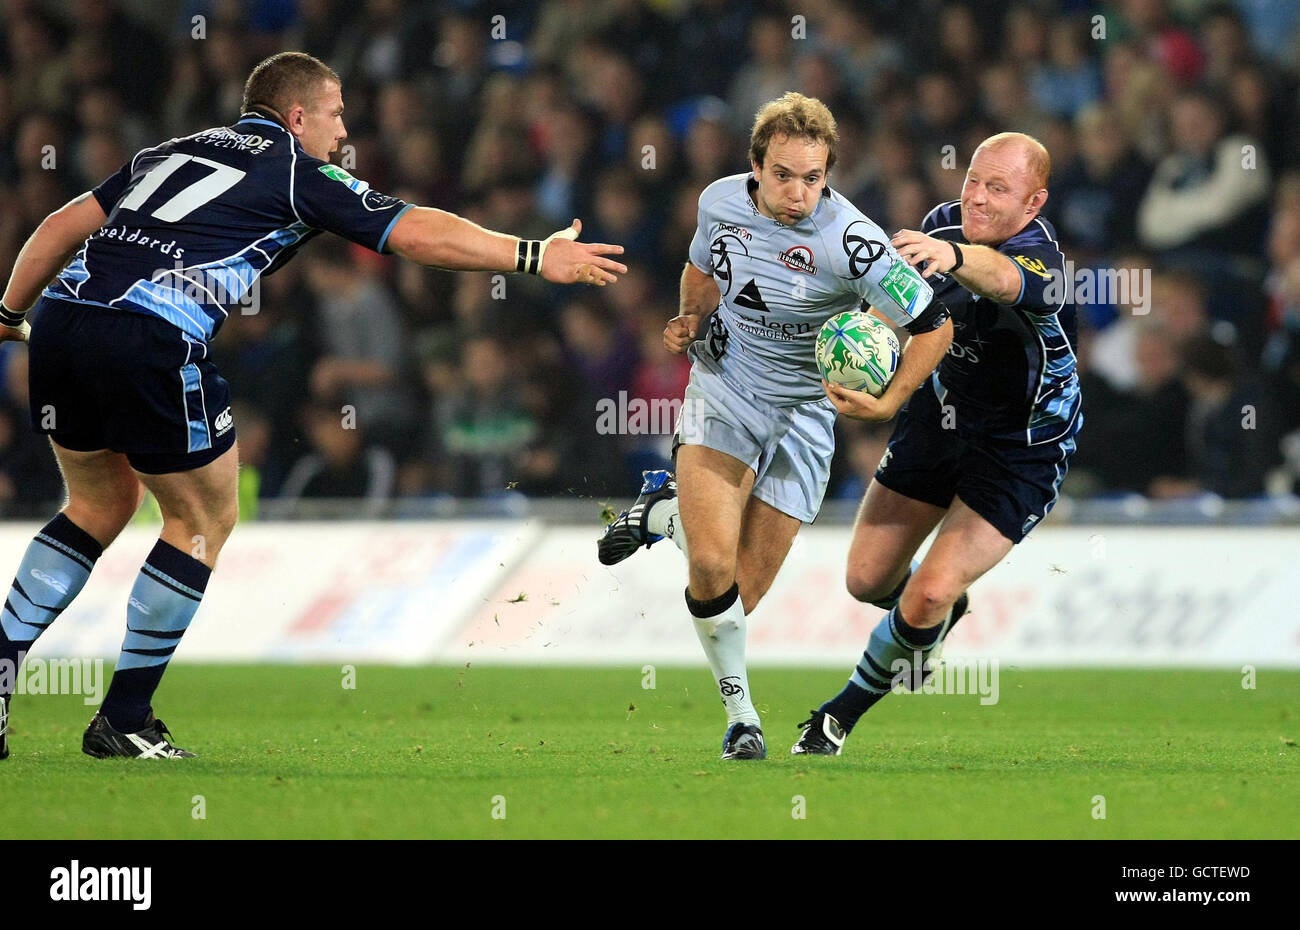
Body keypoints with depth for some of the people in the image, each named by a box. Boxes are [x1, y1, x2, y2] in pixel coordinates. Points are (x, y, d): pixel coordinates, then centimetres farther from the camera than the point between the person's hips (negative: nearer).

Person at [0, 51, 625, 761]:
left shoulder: (170, 152, 27)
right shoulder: (298, 175, 9)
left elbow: (62, 226, 25)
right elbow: (417, 234, 4)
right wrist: (534, 257, 8)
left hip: (63, 313, 7)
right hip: (151, 342, -7)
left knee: (102, 504, 25)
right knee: (204, 519, 11)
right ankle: (123, 721, 10)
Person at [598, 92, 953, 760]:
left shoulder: (849, 242, -22)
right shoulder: (721, 201, -7)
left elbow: (933, 325, -15)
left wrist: (888, 403, -24)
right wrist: (690, 320, -2)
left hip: (803, 417, -1)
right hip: (721, 392, 1)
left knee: (741, 598, 2)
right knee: (713, 563, -22)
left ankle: (663, 511, 32)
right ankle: (738, 708, 2)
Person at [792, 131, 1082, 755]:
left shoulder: (1042, 262, -31)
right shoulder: (944, 224, -9)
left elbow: (1002, 277, -57)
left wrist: (952, 256, -77)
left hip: (1020, 450, -6)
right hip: (938, 415, 6)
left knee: (930, 593, -16)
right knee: (868, 580, 7)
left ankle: (847, 709, 9)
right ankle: (944, 611, 42)